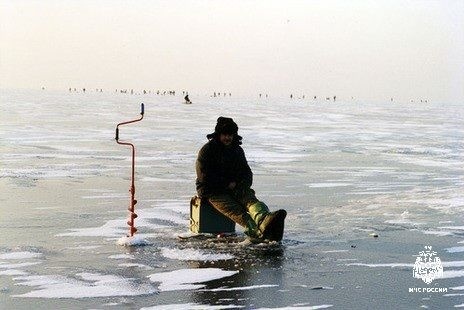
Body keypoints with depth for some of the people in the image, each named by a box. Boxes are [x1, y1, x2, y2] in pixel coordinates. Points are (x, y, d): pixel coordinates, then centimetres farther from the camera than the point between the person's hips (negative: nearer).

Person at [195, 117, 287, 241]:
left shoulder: (237, 150, 16)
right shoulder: (207, 151, -3)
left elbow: (246, 172, 23)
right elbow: (204, 176, -11)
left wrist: (244, 184, -1)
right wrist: (227, 183, -12)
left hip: (234, 188, 5)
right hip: (213, 191, -5)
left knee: (250, 199, -30)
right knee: (236, 210, -32)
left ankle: (265, 221, -64)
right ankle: (262, 233, -59)